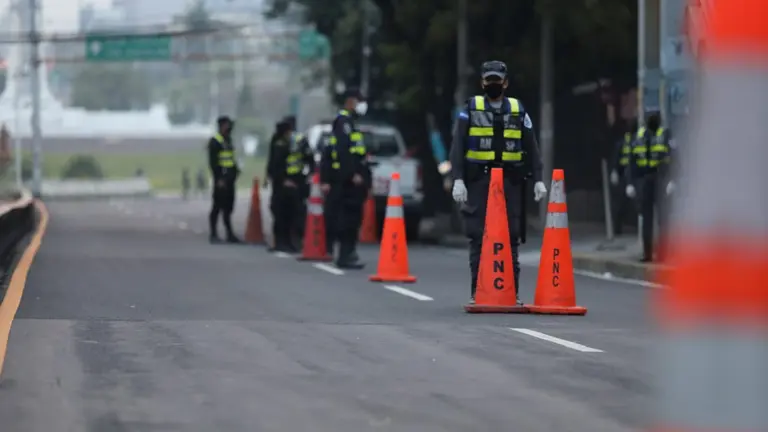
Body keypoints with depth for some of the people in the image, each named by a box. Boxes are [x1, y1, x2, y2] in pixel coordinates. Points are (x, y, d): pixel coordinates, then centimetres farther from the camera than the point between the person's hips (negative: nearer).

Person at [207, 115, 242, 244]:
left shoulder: (228, 140, 17)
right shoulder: (215, 142, -10)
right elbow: (213, 162, -16)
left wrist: (235, 170, 10)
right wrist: (219, 179, -20)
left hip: (229, 180, 9)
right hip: (221, 179, -9)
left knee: (228, 208, 10)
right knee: (218, 206, -5)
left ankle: (230, 234, 13)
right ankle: (213, 234, 0)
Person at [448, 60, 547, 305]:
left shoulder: (518, 111, 10)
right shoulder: (470, 110, 4)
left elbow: (531, 147, 10)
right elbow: (458, 147, -1)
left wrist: (538, 179, 0)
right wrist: (458, 179, -13)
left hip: (510, 181, 1)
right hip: (478, 181, -1)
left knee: (511, 237, 1)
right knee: (478, 238, -2)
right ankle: (478, 292, 2)